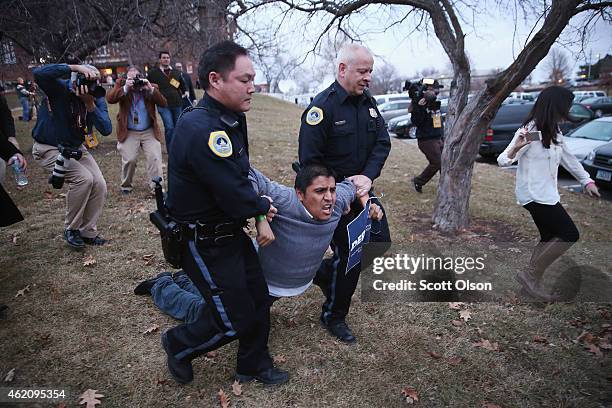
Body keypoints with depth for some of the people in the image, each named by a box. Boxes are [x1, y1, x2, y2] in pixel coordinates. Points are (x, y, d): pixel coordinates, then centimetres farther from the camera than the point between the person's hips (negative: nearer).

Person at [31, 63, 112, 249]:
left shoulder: (97, 98, -10)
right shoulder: (59, 88, -20)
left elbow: (106, 129, -22)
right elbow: (38, 73, -42)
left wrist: (90, 104, -34)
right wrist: (75, 67, -43)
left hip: (76, 148, 5)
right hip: (48, 148, -5)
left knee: (99, 184, -9)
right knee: (83, 178, -25)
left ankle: (88, 232, 9)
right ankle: (71, 229, -5)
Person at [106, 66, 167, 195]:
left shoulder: (151, 86, 3)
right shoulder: (121, 84, 2)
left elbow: (164, 103, -10)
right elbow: (110, 98, -14)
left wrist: (151, 89, -21)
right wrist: (125, 88, -24)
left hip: (150, 132, 1)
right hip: (128, 132, -1)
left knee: (155, 159, -9)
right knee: (129, 159, -8)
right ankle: (126, 185, 16)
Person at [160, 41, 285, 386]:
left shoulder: (233, 118, 1)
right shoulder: (202, 131, -31)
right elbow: (235, 197, -29)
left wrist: (259, 212, 3)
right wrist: (263, 206, -9)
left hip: (231, 231, 9)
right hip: (205, 244, -9)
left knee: (258, 296, 17)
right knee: (235, 320, 4)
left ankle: (254, 365, 39)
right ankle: (178, 345, 33)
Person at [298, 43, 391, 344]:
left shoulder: (368, 103, 6)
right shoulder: (322, 106, -18)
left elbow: (382, 143, 1)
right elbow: (310, 161, -22)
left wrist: (367, 176, -16)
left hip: (361, 188, 8)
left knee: (380, 240, 11)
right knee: (349, 254, -1)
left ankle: (326, 272, 31)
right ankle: (333, 316, 23)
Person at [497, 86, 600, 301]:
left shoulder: (554, 132, 10)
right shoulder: (530, 131, -18)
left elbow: (568, 157, 21)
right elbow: (503, 161, -22)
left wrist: (586, 180, 18)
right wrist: (516, 148, -42)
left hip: (547, 194, 9)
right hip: (535, 195, -9)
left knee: (548, 239, 14)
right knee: (570, 235, -6)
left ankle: (533, 282, 23)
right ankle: (529, 274, 2)